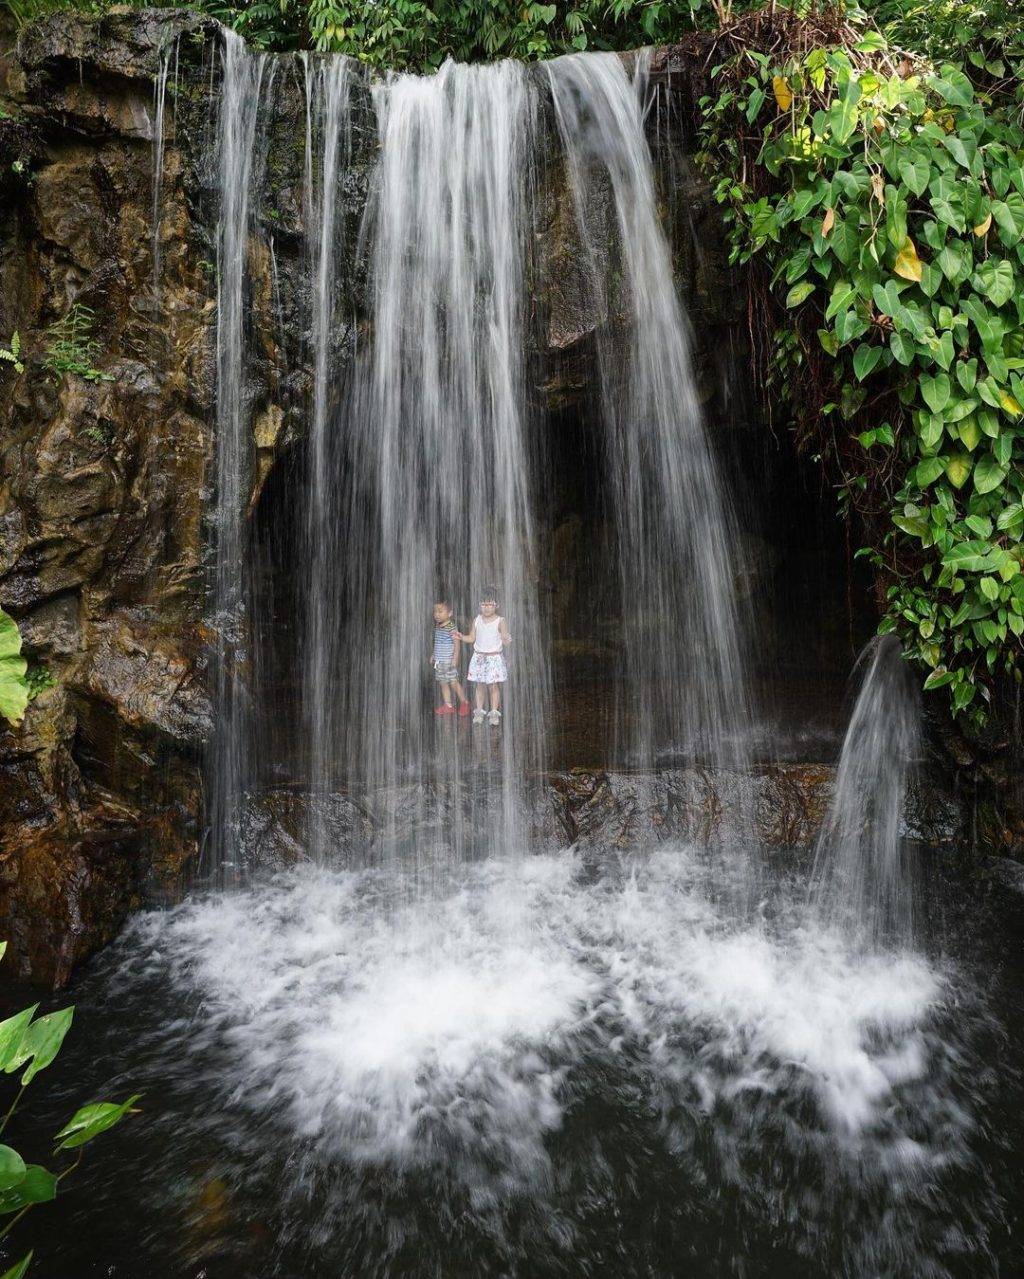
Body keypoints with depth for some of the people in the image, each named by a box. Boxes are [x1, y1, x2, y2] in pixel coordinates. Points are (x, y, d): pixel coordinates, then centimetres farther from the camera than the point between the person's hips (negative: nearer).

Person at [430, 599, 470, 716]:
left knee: (453, 682, -2)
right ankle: (448, 706, 15)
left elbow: (456, 643, -17)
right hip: (439, 661, 8)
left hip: (449, 660, -8)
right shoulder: (437, 627, 9)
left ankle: (464, 703, 14)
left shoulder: (451, 628, -15)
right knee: (443, 683, 9)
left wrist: (455, 658, -22)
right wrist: (433, 655, 21)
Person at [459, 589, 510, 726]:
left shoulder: (500, 622, -7)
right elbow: (472, 638, 10)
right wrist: (461, 637, -7)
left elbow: (505, 640, -11)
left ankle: (494, 712, 10)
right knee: (479, 685, 8)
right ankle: (479, 711, 18)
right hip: (479, 657, 3)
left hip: (494, 657, -3)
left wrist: (507, 640, -33)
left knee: (493, 686, 0)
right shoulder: (477, 621, 3)